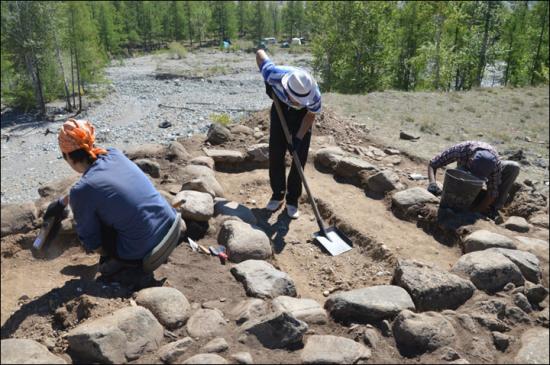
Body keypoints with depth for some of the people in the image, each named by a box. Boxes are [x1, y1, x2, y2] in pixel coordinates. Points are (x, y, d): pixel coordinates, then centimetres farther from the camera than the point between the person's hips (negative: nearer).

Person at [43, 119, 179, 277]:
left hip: (144, 255, -5)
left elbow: (92, 243, -1)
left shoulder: (80, 192, -14)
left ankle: (118, 258, 8)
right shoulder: (113, 154, 3)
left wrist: (108, 254, 20)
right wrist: (62, 202, 38)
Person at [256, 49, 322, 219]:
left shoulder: (314, 95, -38)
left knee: (300, 158, -5)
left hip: (303, 115, -1)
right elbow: (260, 53, -18)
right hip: (280, 107, 2)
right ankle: (277, 194, 16)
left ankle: (292, 200, 7)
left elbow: (311, 115, -15)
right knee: (275, 154, 1)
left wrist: (299, 137, -22)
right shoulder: (275, 74, -38)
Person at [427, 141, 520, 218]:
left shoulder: (495, 163, -39)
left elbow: (491, 195, -32)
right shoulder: (460, 150, -41)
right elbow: (432, 164, -32)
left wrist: (472, 211, -39)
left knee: (514, 167, -28)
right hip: (464, 172, 0)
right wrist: (432, 182, -51)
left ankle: (495, 206, -20)